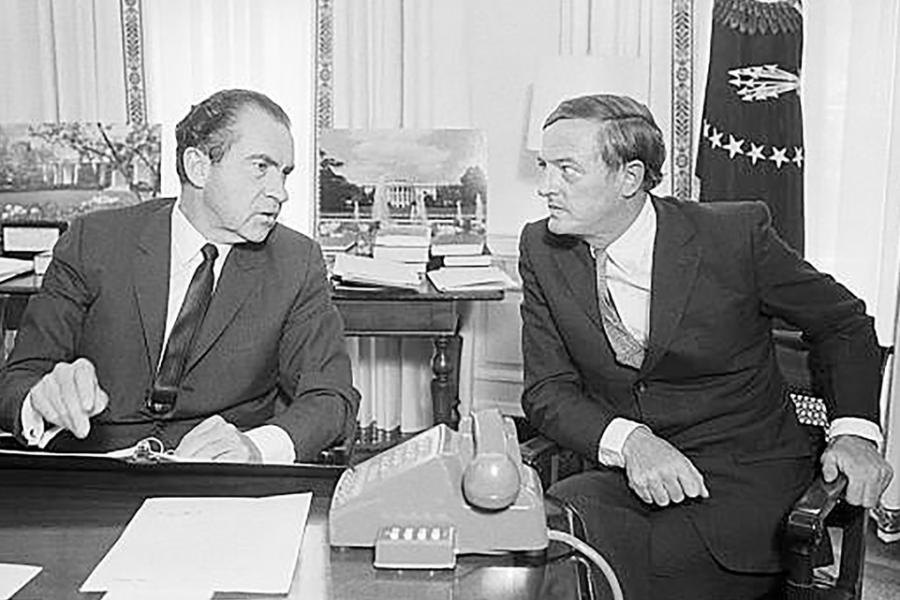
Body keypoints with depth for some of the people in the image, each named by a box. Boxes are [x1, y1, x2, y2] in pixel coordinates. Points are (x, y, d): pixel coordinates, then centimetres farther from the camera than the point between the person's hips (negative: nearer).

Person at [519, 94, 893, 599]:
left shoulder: (736, 234, -11)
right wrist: (630, 441, -21)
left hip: (746, 479, -3)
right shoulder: (542, 251, -2)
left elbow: (846, 324, 4)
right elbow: (548, 390, -2)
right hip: (629, 476, 3)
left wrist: (855, 431, -12)